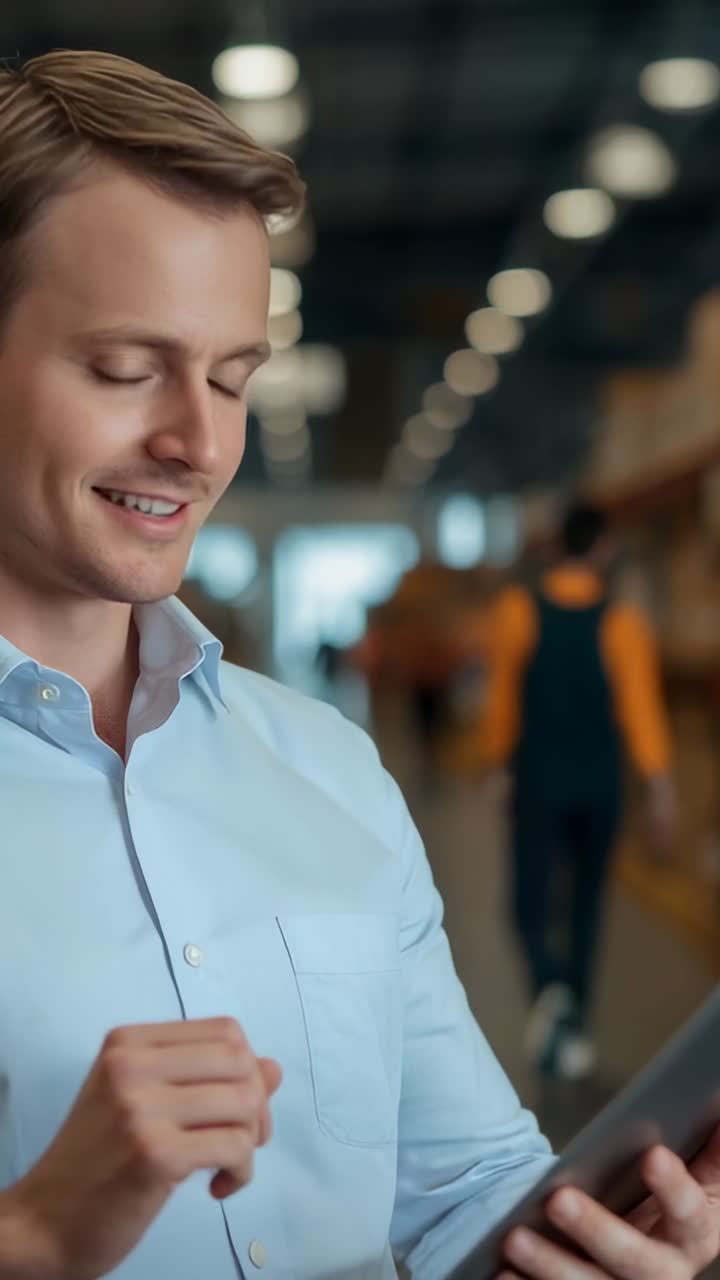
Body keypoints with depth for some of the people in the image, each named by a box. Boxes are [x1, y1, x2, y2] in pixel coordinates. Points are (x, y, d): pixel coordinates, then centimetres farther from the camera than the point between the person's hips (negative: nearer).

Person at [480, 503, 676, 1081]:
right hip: (600, 784, 1)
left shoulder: (517, 611, -5)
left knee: (533, 903, 6)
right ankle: (572, 1031, 20)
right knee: (585, 904, 15)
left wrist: (499, 762, 12)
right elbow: (641, 704, -15)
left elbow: (502, 697, 0)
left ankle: (551, 987, -24)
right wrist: (660, 785, -17)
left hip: (538, 779, -1)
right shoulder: (624, 623, -7)